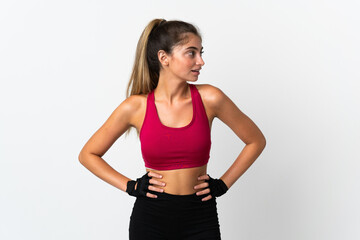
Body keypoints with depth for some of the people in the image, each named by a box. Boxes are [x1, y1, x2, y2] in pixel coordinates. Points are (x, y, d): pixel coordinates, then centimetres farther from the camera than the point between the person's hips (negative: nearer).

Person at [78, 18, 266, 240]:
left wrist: (223, 184, 2)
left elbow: (256, 141, 7)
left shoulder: (209, 98, -6)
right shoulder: (136, 107, -6)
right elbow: (88, 154, 5)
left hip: (200, 221, 0)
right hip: (151, 219, 0)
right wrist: (130, 186, -3)